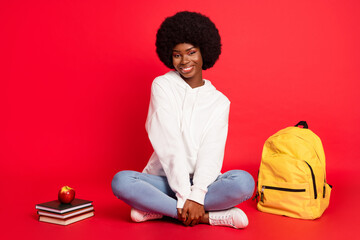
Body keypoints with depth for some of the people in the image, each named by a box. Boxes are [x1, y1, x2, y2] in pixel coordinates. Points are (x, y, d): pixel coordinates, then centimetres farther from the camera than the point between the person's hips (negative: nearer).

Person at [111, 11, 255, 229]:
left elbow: (211, 153, -7)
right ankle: (207, 216, -24)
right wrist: (184, 195, -18)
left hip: (202, 182, 1)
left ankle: (156, 208, -19)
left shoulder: (219, 101, 4)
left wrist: (197, 195, -24)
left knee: (244, 182, -28)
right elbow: (169, 145, -10)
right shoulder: (162, 86, 0)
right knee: (120, 181, -29)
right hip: (165, 180, 0)